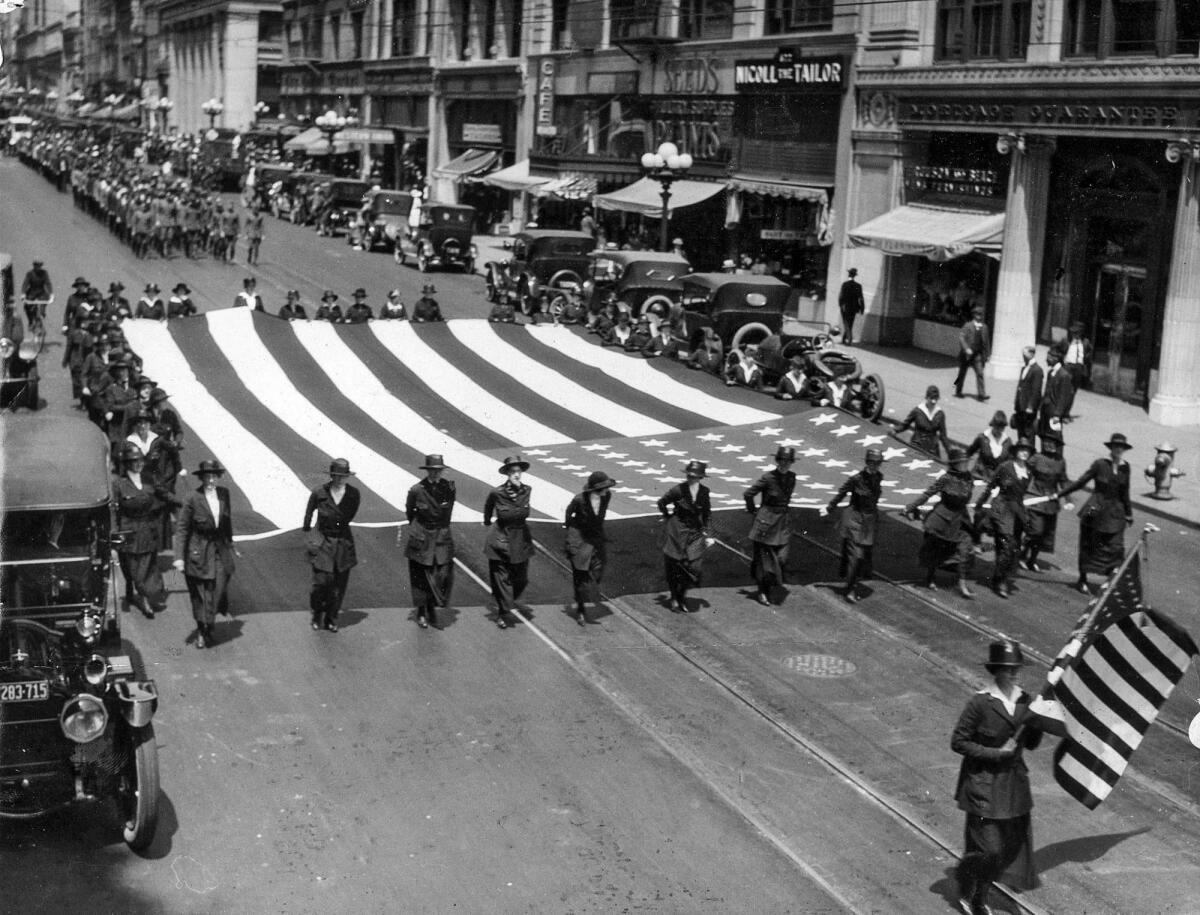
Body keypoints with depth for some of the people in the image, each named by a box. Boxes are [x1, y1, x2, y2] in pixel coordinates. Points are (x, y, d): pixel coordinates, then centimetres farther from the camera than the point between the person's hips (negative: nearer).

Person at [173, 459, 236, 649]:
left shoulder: (224, 494, 1)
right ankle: (201, 631, 26)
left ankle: (207, 630, 23)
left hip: (220, 553, 3)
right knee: (200, 596, 6)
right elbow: (181, 527, -10)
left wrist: (230, 545, 20)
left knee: (217, 593, 1)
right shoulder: (193, 498, -13)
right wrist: (179, 557, -14)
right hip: (198, 553, -3)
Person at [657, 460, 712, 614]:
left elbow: (706, 513, 12)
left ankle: (682, 594, 18)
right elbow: (661, 502, -1)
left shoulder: (704, 492, -1)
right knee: (675, 566, 3)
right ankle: (674, 599, 18)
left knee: (695, 565, -4)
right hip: (676, 530, -3)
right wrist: (668, 517, 4)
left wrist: (705, 532, 11)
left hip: (695, 532, 3)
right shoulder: (678, 490, -14)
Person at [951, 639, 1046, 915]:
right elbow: (958, 742, -13)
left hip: (1014, 782, 6)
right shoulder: (980, 703, -17)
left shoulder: (1025, 701, 1)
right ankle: (964, 892, 23)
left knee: (1013, 844, 10)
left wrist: (1037, 724, -10)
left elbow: (1031, 744, 11)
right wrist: (995, 753, -18)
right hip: (983, 782, -6)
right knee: (987, 846, -5)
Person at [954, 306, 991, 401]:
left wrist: (988, 353, 15)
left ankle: (981, 394, -11)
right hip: (966, 354, -3)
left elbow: (986, 341, 15)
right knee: (962, 373, 9)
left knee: (980, 373, -8)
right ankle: (958, 391, 27)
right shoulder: (968, 326, -9)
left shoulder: (984, 327, 7)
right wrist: (966, 348, -29)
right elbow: (961, 337, -17)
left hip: (977, 355, 3)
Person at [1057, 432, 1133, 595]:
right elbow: (1081, 482, -4)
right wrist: (1059, 495, -6)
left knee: (1115, 548, -5)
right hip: (1095, 511, -3)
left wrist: (1128, 513, 20)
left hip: (1115, 513, 3)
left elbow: (1124, 493, 15)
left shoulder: (1125, 467, 3)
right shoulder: (1100, 464, -9)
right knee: (1088, 546, 6)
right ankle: (1082, 580, 19)